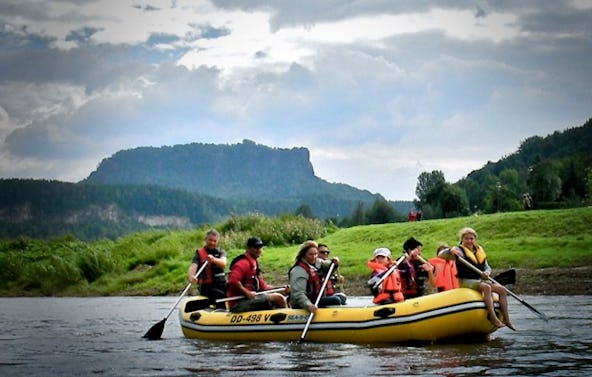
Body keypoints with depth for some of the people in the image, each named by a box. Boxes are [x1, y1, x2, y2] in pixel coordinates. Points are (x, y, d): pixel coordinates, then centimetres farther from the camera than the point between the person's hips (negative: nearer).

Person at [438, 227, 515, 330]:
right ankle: (493, 318, -38)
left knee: (502, 289, -8)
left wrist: (486, 273, -9)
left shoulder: (479, 251, 15)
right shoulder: (459, 250, -3)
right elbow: (440, 255, -14)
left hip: (479, 280, 7)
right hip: (465, 282, -7)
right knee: (486, 287, -33)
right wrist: (451, 250, -34)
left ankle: (506, 319, -7)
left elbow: (487, 267, 16)